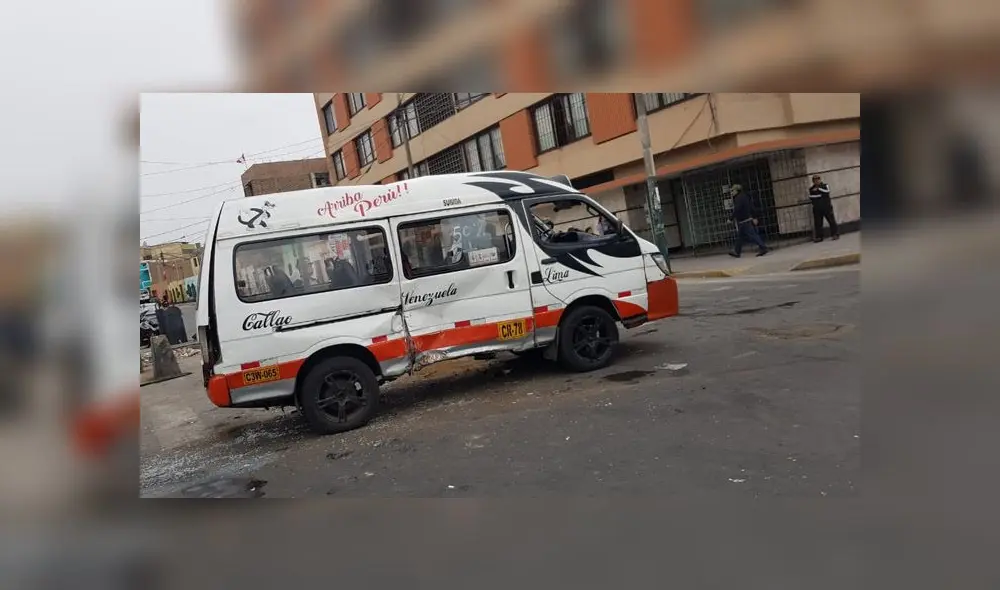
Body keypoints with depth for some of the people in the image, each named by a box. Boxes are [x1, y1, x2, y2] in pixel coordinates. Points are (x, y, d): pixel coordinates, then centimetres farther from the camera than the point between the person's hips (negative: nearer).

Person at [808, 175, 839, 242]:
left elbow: (827, 191, -16)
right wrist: (819, 195, -11)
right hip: (817, 209, 2)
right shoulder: (811, 189, 8)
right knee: (818, 223, 1)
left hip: (827, 207, -2)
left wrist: (819, 189, -16)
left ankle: (835, 234, 2)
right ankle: (819, 237, 7)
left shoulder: (825, 185, 5)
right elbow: (811, 198, -3)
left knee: (831, 220, -3)